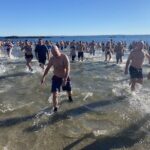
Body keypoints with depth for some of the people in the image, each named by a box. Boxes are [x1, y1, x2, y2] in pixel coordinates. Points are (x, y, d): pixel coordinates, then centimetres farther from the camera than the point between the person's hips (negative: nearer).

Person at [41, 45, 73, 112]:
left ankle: (69, 97, 57)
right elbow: (48, 68, 7)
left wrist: (65, 79, -35)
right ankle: (55, 108, 7)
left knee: (69, 91, 20)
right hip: (56, 78, 2)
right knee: (55, 94, -11)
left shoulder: (64, 57, -21)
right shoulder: (52, 59, -7)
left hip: (65, 77, -1)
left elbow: (68, 69, -26)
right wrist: (43, 77, 6)